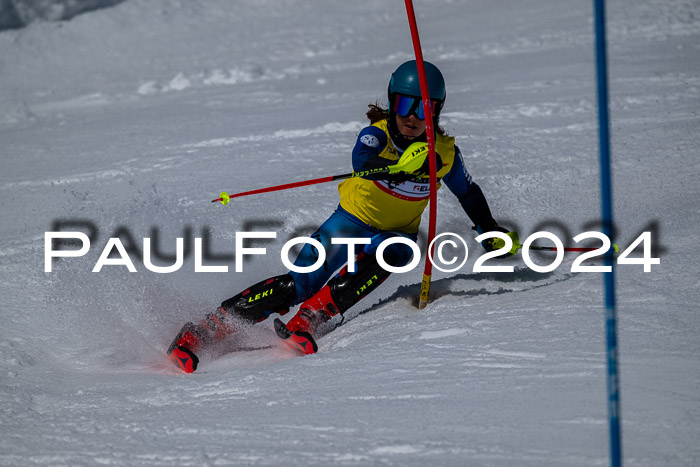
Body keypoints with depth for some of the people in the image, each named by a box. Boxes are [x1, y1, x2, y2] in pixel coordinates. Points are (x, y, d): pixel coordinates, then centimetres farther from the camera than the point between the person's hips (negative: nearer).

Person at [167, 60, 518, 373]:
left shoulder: (446, 153, -9)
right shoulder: (378, 134, -19)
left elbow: (469, 193, 11)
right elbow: (362, 161, -43)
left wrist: (491, 232, 8)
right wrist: (400, 167, -61)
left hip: (396, 234, 2)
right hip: (353, 219, -2)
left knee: (386, 256, -34)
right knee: (298, 284, -18)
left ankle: (305, 323, -38)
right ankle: (204, 330, -15)